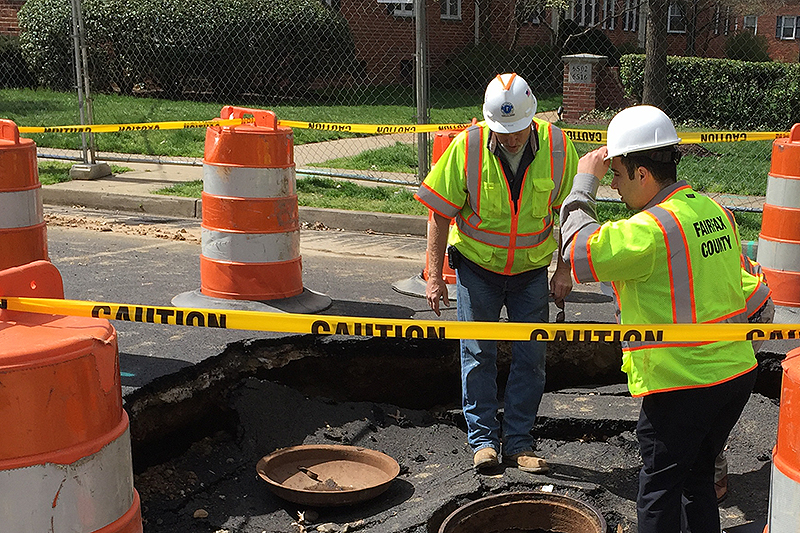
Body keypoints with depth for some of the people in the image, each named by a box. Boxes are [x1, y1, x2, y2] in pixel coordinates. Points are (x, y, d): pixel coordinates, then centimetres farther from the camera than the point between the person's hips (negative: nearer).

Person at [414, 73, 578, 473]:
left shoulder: (557, 148, -13)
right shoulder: (466, 147, -16)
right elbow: (440, 214, -9)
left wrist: (564, 270, -3)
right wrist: (434, 276, -10)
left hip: (531, 270, 1)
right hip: (477, 265, -1)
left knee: (531, 357, 3)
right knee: (478, 353, 2)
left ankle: (518, 442, 15)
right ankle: (482, 439, 14)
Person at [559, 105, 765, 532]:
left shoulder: (652, 229, -22)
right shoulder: (715, 211, 6)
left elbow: (580, 252, -19)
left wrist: (582, 185, -10)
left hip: (682, 385, -8)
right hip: (737, 370, 8)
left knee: (659, 486, 7)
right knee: (697, 477, 23)